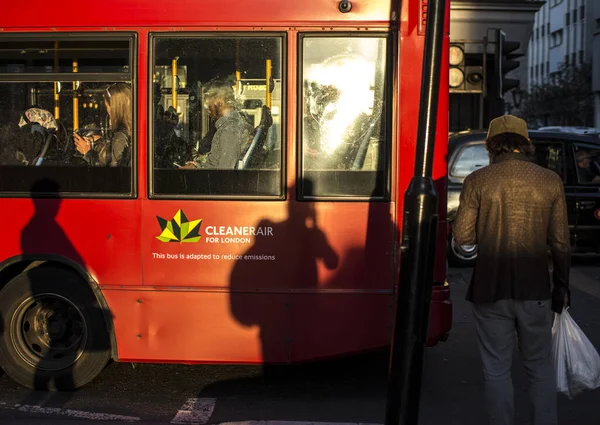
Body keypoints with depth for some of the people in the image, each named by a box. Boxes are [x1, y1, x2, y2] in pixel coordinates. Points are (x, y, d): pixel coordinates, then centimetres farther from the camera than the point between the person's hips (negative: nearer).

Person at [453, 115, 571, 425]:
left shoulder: (477, 181, -6)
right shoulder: (550, 181, -1)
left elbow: (463, 236, -7)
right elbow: (560, 242, 0)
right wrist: (562, 285, 12)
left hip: (491, 289, -1)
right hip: (536, 290, 2)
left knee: (497, 370, 10)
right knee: (540, 368, 16)